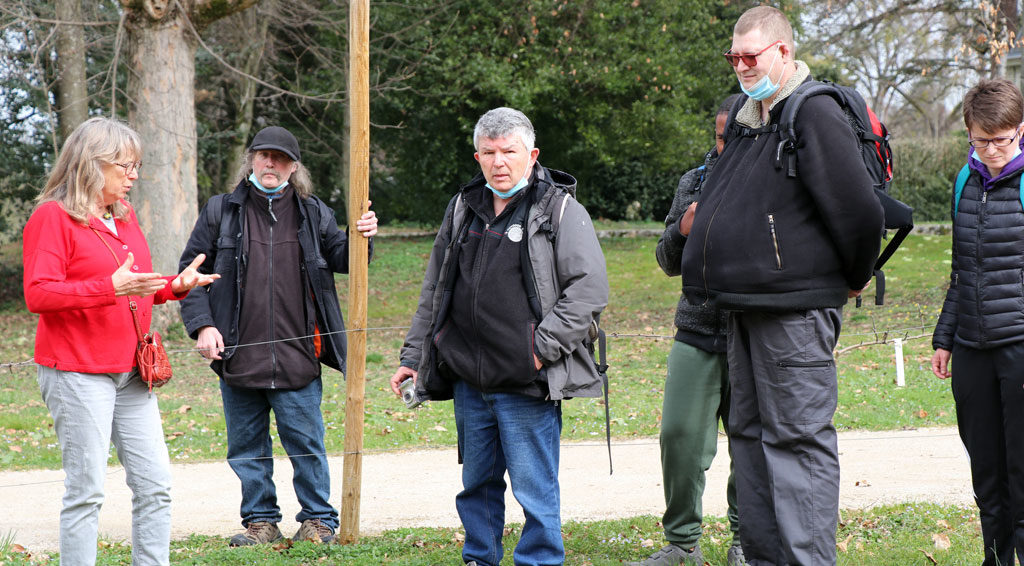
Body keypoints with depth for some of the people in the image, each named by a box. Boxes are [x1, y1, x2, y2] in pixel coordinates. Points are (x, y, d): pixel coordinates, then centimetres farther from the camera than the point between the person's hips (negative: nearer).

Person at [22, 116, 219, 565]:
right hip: (77, 372, -8)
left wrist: (174, 286, 6)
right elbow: (38, 294, -17)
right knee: (87, 489, -7)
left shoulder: (124, 216, 17)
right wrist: (111, 287, -26)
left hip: (130, 371, 8)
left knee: (155, 484, 5)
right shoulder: (52, 216, -8)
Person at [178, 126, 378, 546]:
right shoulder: (221, 212, 5)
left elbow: (339, 259, 15)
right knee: (248, 446, 10)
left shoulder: (312, 213, 7)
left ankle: (317, 519, 16)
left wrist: (361, 239, -7)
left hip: (296, 356, -1)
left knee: (305, 444, 3)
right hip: (238, 355, 1)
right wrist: (202, 325, -5)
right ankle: (260, 520, 22)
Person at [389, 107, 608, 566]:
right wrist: (414, 356, 16)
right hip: (468, 381, 6)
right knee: (478, 482, 16)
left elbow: (588, 290, -10)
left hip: (527, 386, -6)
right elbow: (433, 293, 21)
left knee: (535, 488, -3)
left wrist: (543, 347, -16)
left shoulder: (560, 210, -3)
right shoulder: (463, 209, 15)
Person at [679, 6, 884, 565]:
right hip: (747, 305, 10)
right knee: (750, 433, 12)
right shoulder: (747, 117, 14)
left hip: (795, 309, -10)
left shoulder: (814, 113, -14)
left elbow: (859, 210, -17)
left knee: (796, 435, -8)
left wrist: (855, 279, -5)